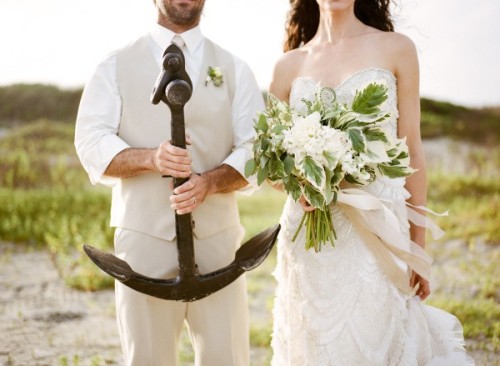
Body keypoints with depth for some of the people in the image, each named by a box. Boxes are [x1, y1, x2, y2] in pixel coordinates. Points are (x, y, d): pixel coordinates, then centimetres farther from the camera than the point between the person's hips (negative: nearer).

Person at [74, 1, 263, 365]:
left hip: (217, 235, 1)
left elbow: (255, 148, 1)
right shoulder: (116, 66, 7)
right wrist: (150, 158, -21)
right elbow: (91, 143, -3)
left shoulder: (235, 69, 11)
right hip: (143, 235, -1)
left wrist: (211, 182, -18)